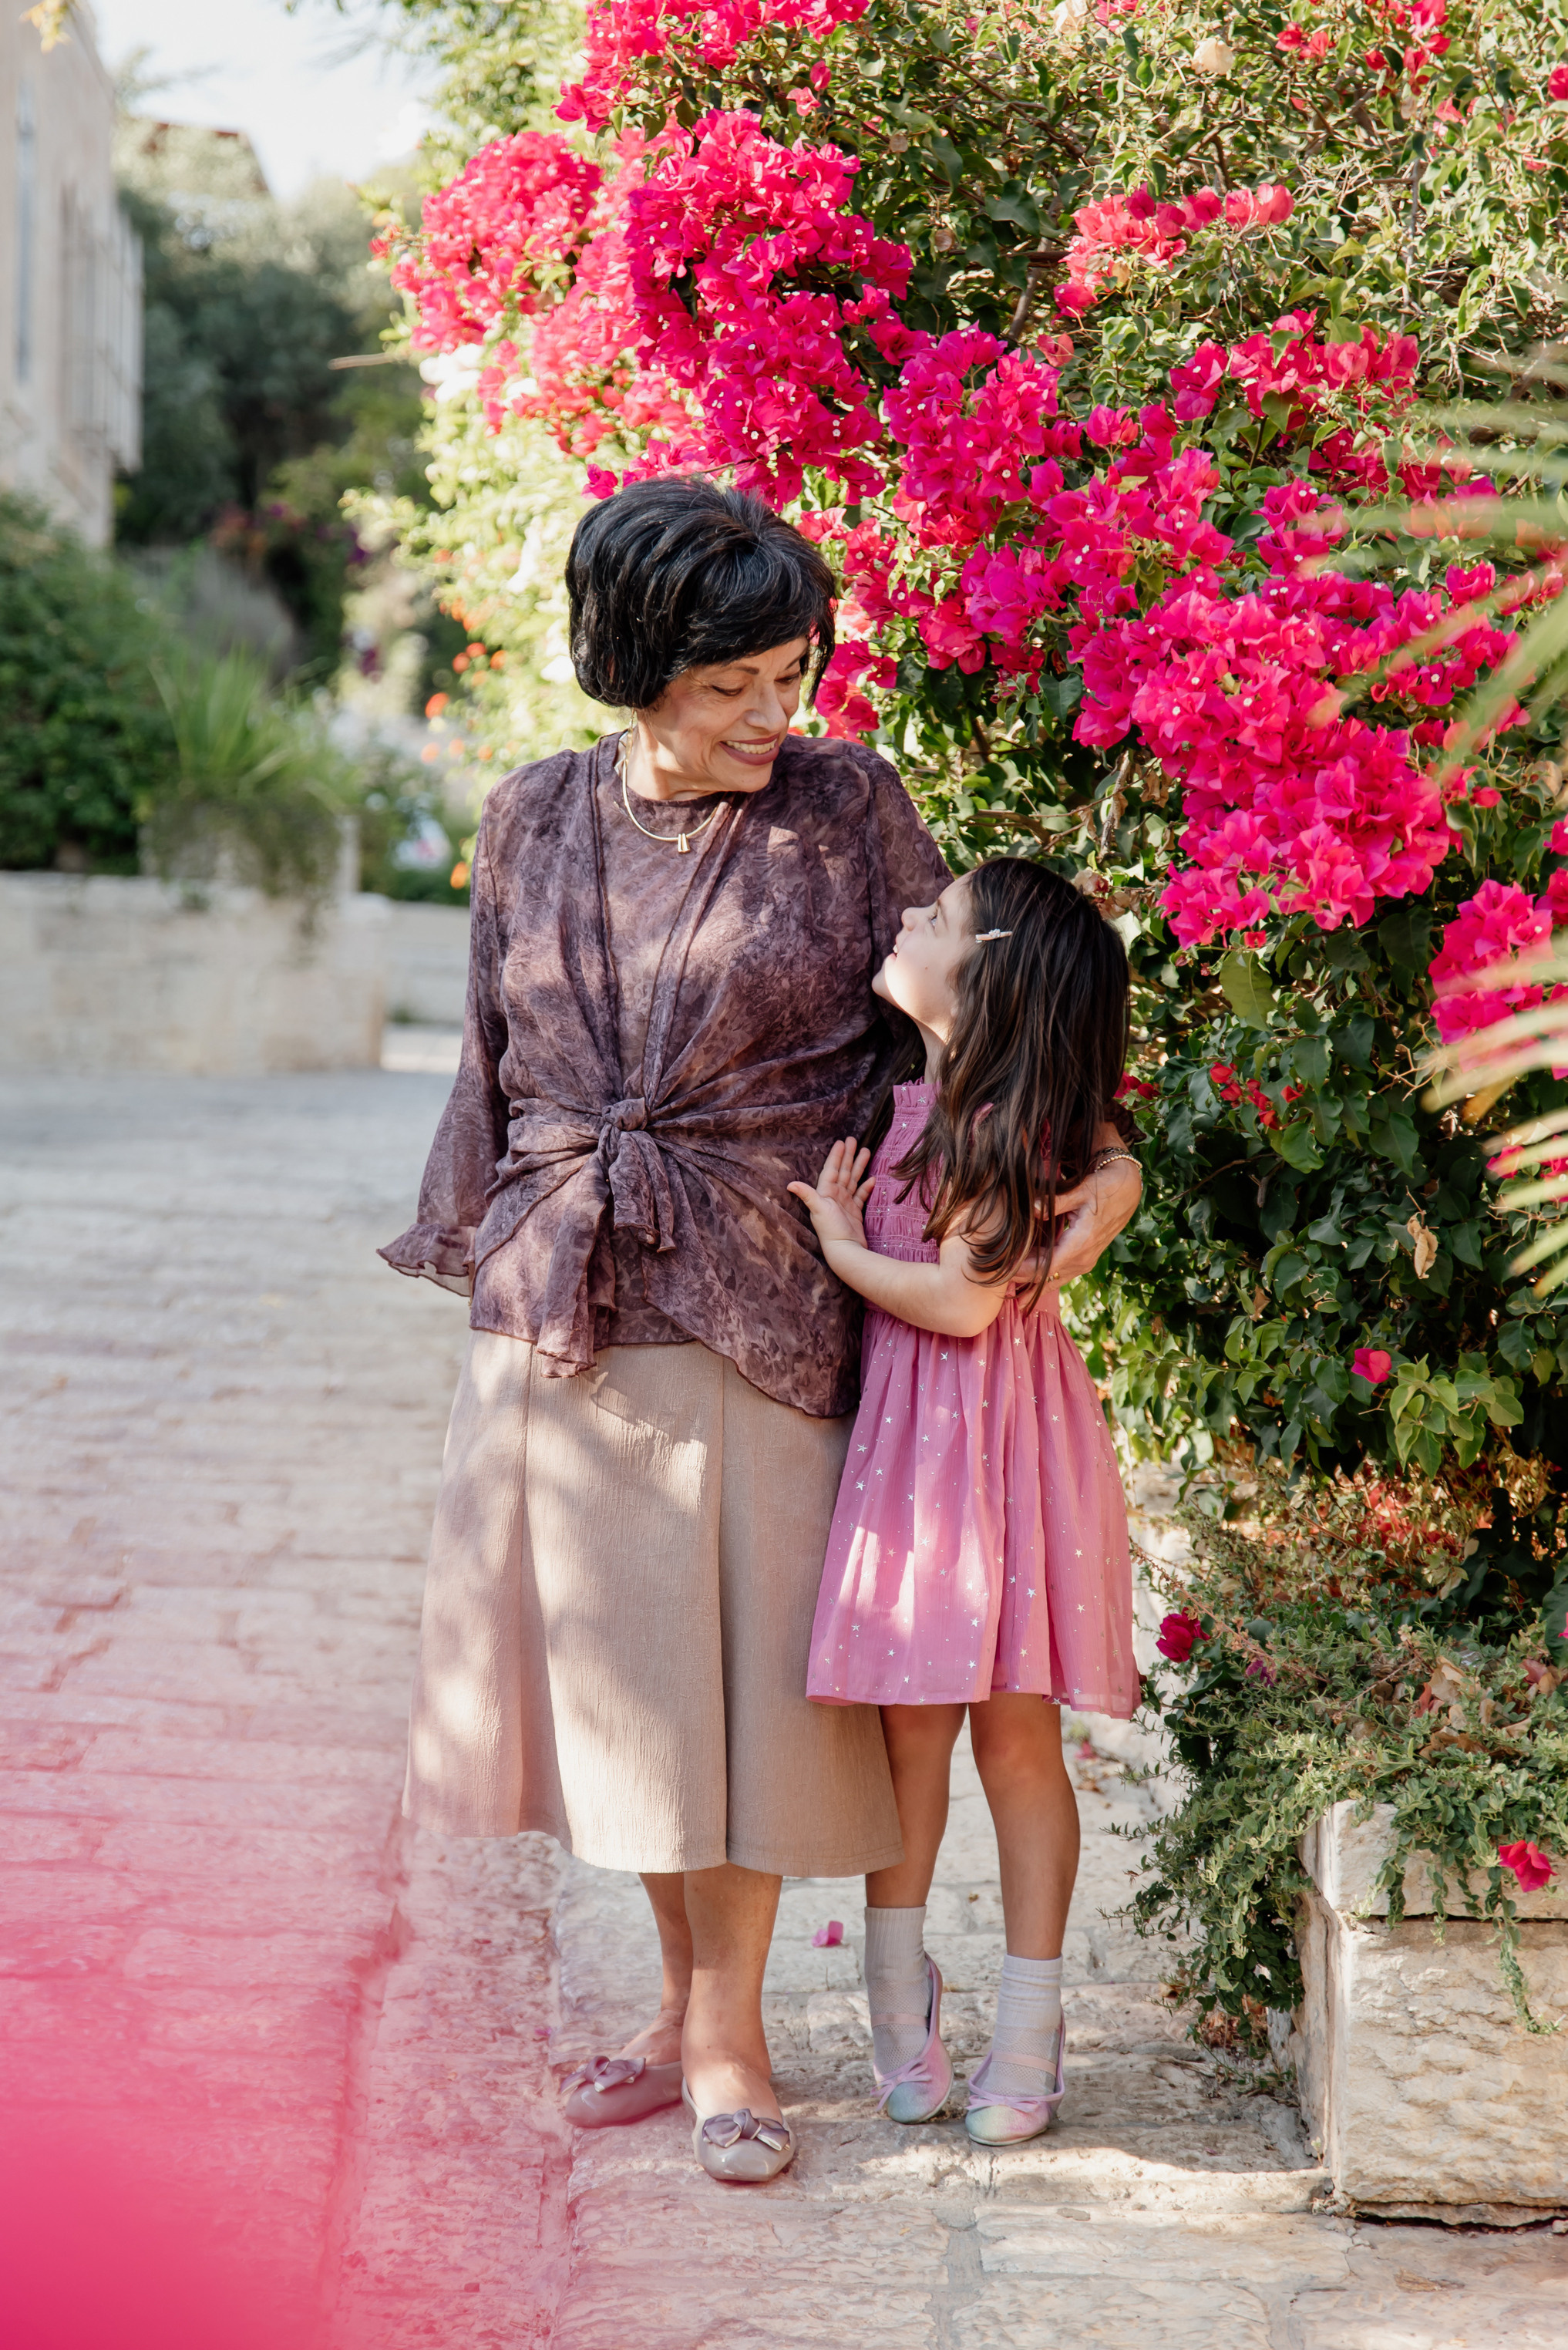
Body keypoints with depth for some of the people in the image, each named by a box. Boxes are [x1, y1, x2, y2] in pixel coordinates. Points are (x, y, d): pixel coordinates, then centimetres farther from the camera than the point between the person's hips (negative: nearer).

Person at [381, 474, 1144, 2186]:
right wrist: (480, 1255, 13)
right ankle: (686, 1999, 24)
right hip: (564, 1310, 3)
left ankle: (726, 2039, 12)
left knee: (742, 1654, -1)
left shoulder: (848, 808, -3)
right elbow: (498, 1061, 12)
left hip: (758, 1302, -3)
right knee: (619, 1657, 8)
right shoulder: (536, 821, 4)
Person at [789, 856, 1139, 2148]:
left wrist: (845, 1247, -7)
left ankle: (1029, 2027, 11)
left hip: (996, 1443, -7)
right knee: (908, 1725, 9)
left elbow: (961, 1300, -18)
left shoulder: (1002, 1128, -14)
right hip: (906, 1439, 7)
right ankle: (900, 2006, 19)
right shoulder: (907, 1103, 9)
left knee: (1015, 1734, 1)